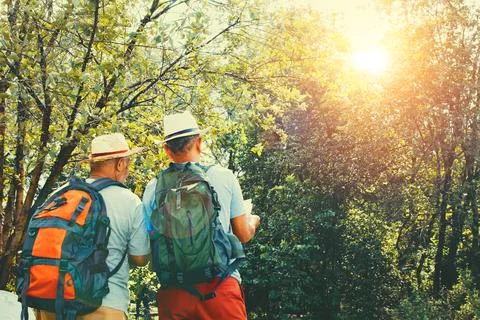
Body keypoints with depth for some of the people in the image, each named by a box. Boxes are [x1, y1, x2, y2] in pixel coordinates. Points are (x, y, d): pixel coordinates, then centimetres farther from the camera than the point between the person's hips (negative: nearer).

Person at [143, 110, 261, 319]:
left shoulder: (154, 187, 1)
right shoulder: (224, 177, -1)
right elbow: (243, 235, 6)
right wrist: (253, 221, 28)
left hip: (173, 290, 2)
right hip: (220, 283, -1)